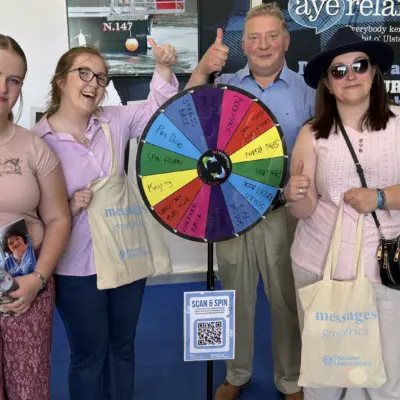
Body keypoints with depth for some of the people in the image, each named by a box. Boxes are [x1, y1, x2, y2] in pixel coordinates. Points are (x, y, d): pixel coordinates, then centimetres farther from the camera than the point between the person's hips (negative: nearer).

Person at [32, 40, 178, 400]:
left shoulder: (115, 121, 1)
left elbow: (157, 108, 4)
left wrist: (163, 67, -12)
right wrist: (70, 208, -25)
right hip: (78, 267, -4)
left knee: (123, 346, 21)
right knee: (90, 354, 14)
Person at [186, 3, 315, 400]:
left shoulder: (305, 92, 0)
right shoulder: (224, 86, 3)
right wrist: (201, 71, -26)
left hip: (283, 213, -1)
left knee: (287, 300, 12)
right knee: (236, 297, 16)